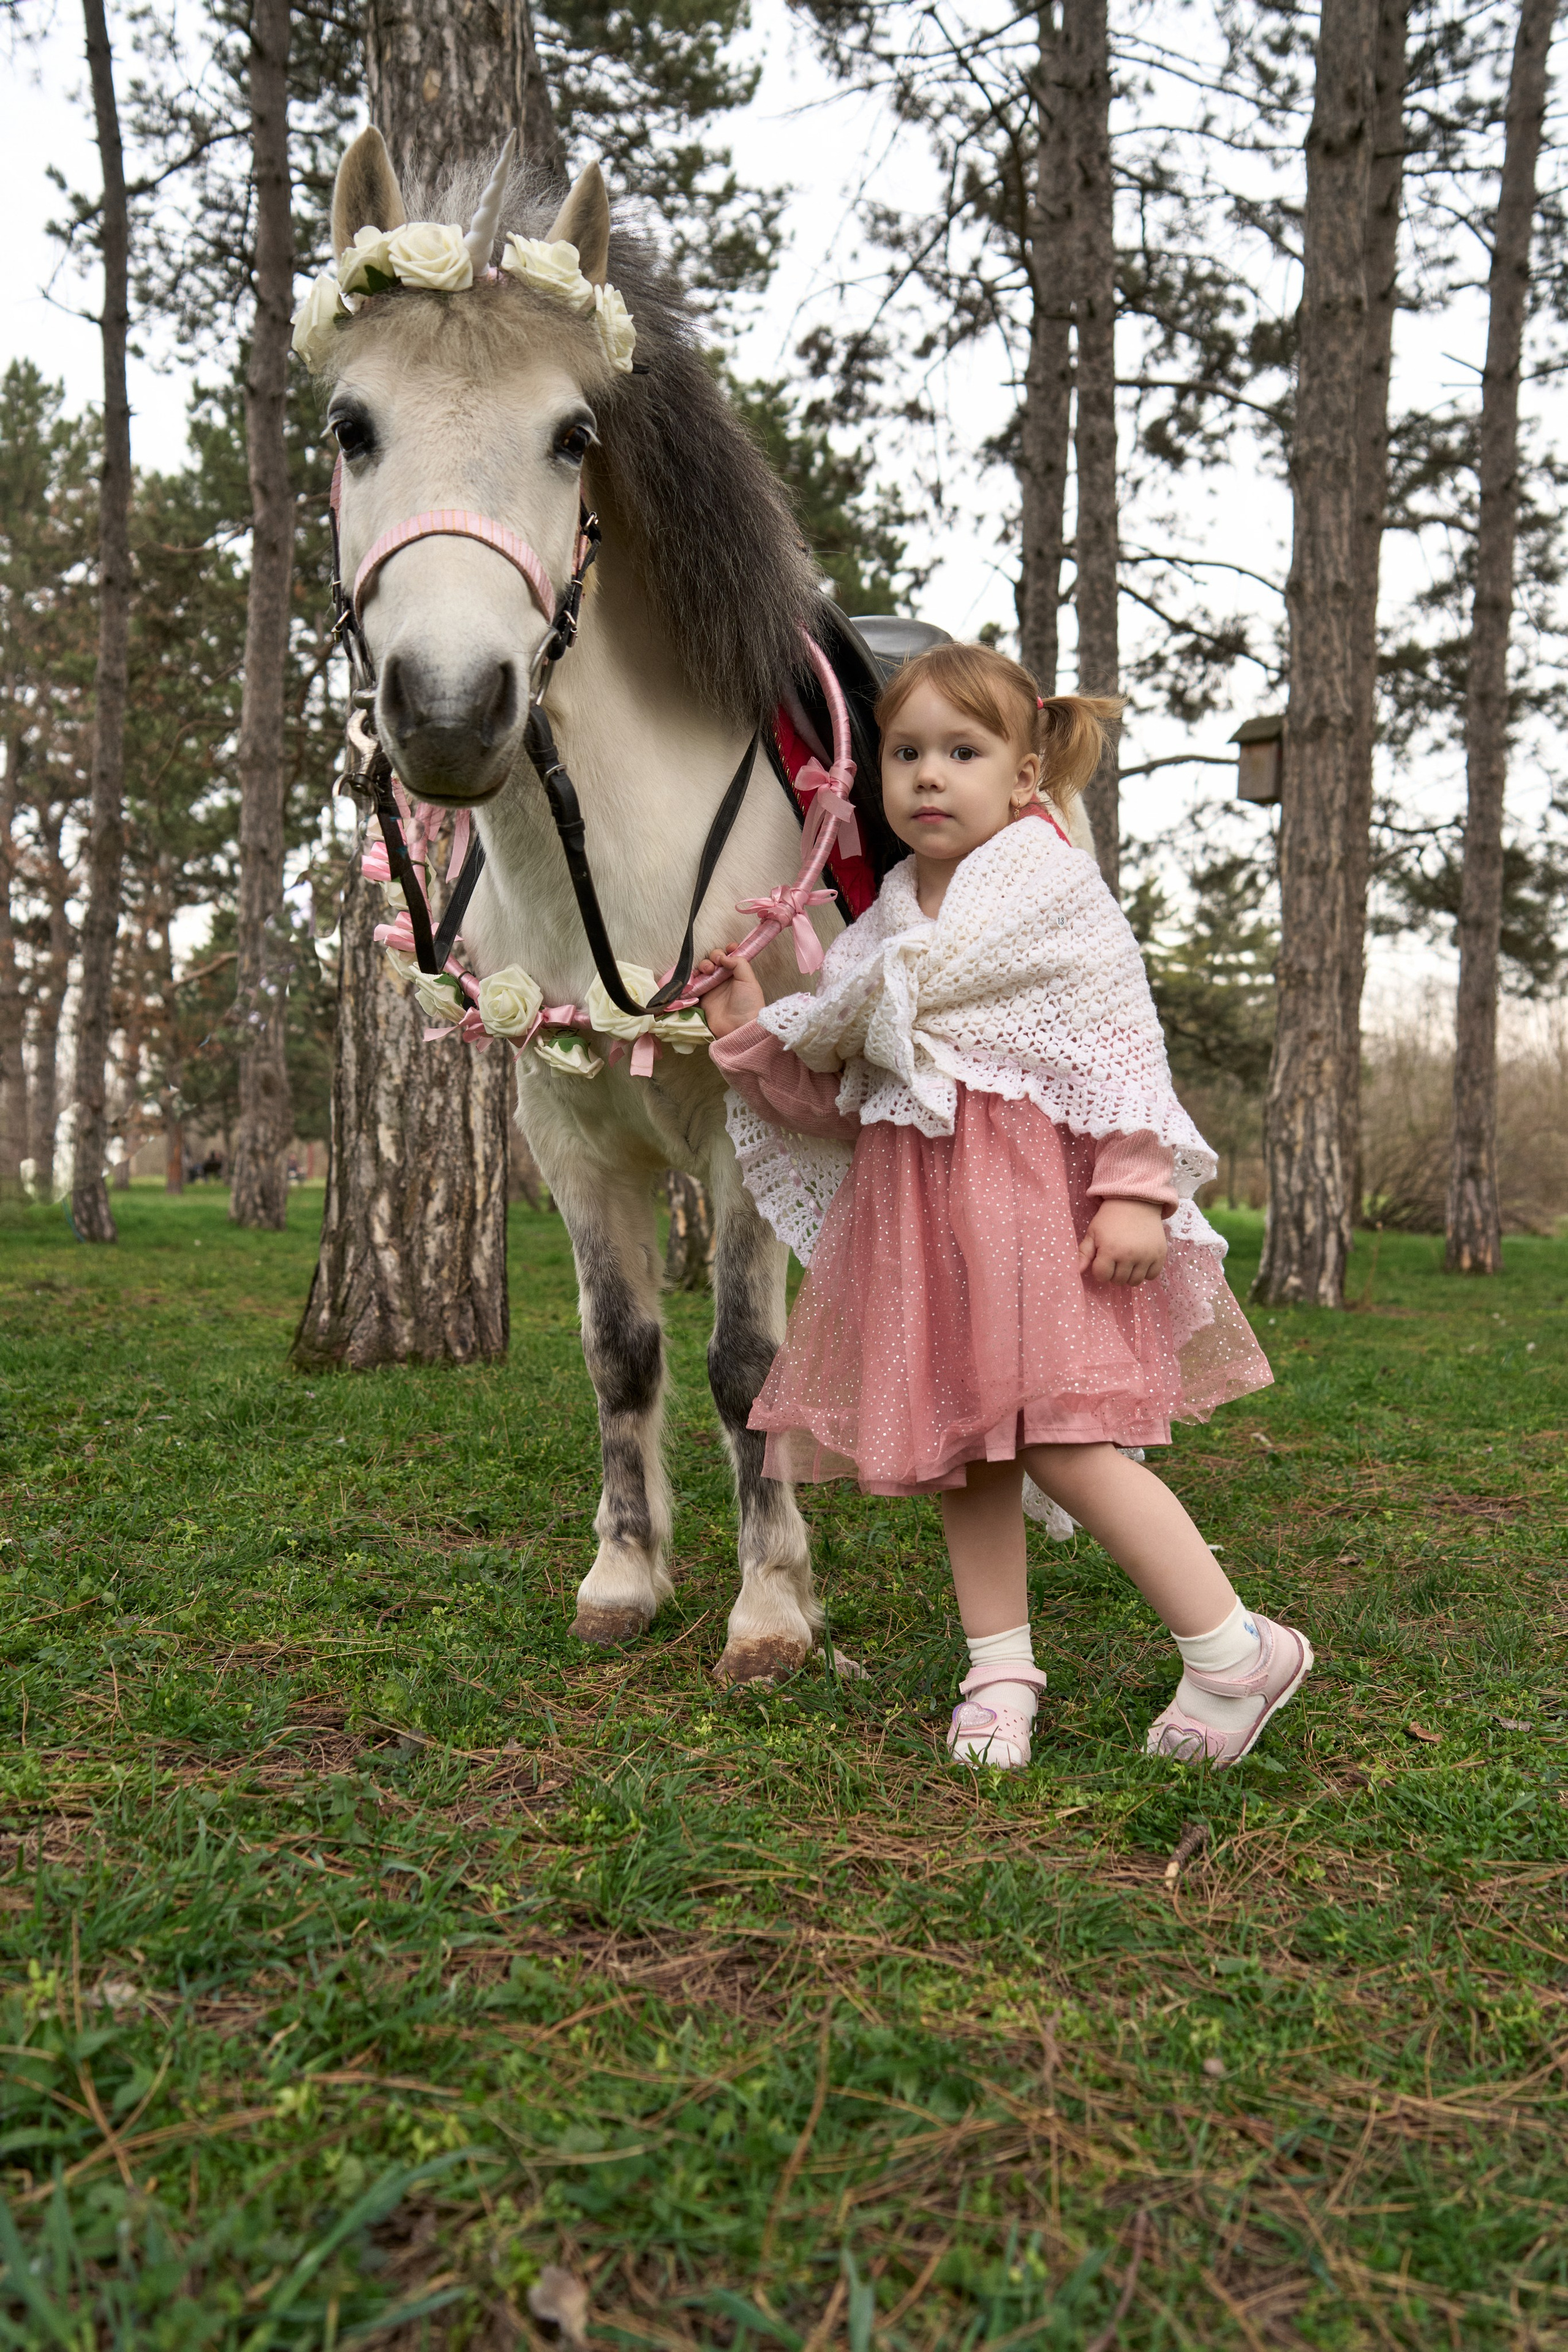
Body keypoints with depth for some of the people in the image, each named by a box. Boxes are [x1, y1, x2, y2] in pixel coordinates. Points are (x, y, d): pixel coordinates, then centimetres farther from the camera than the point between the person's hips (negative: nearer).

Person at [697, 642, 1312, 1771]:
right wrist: (753, 1029, 6)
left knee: (1063, 1443, -13)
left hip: (1037, 1185, -7)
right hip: (915, 1203, 7)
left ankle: (1237, 1650, 2)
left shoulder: (1055, 885, -2)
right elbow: (839, 1090, 18)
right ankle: (1001, 1668, 23)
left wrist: (1137, 1189, -14)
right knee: (957, 1438, 10)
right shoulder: (889, 923, 16)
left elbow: (1126, 1042, -6)